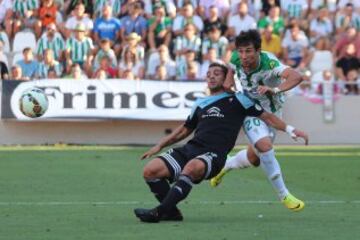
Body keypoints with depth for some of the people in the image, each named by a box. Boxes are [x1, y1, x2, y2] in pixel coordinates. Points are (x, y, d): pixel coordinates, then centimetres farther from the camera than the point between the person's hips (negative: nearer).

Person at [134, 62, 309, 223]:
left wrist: (291, 130, 4)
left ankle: (159, 212, -44)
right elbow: (185, 130, 36)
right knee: (150, 170, -16)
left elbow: (266, 116, 12)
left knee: (191, 167, -41)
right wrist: (159, 146, 32)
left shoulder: (236, 100, 10)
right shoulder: (200, 104, 25)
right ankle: (171, 212, -5)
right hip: (190, 149, 6)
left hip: (213, 155, -6)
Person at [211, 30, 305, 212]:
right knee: (265, 146, -25)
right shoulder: (236, 58, -19)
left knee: (253, 159, 12)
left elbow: (296, 77, -51)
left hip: (272, 112, 0)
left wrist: (275, 89, -65)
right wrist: (229, 80, -6)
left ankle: (224, 166, 45)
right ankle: (284, 195, -14)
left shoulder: (269, 62, -33)